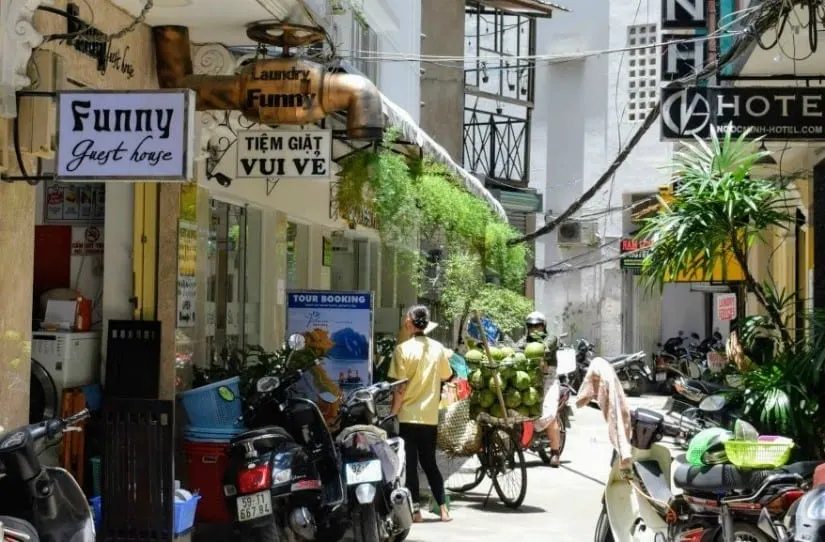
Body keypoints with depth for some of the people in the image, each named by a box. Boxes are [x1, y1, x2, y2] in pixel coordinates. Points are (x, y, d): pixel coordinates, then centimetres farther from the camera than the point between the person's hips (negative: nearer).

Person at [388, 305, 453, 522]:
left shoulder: (403, 349, -12)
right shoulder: (438, 348, 2)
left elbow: (400, 386, -14)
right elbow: (446, 376, 15)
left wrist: (393, 412, -7)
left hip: (407, 415, -5)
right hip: (430, 416, 5)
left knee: (410, 464, 3)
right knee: (429, 463, 14)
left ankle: (415, 509, 3)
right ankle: (443, 508, 10)